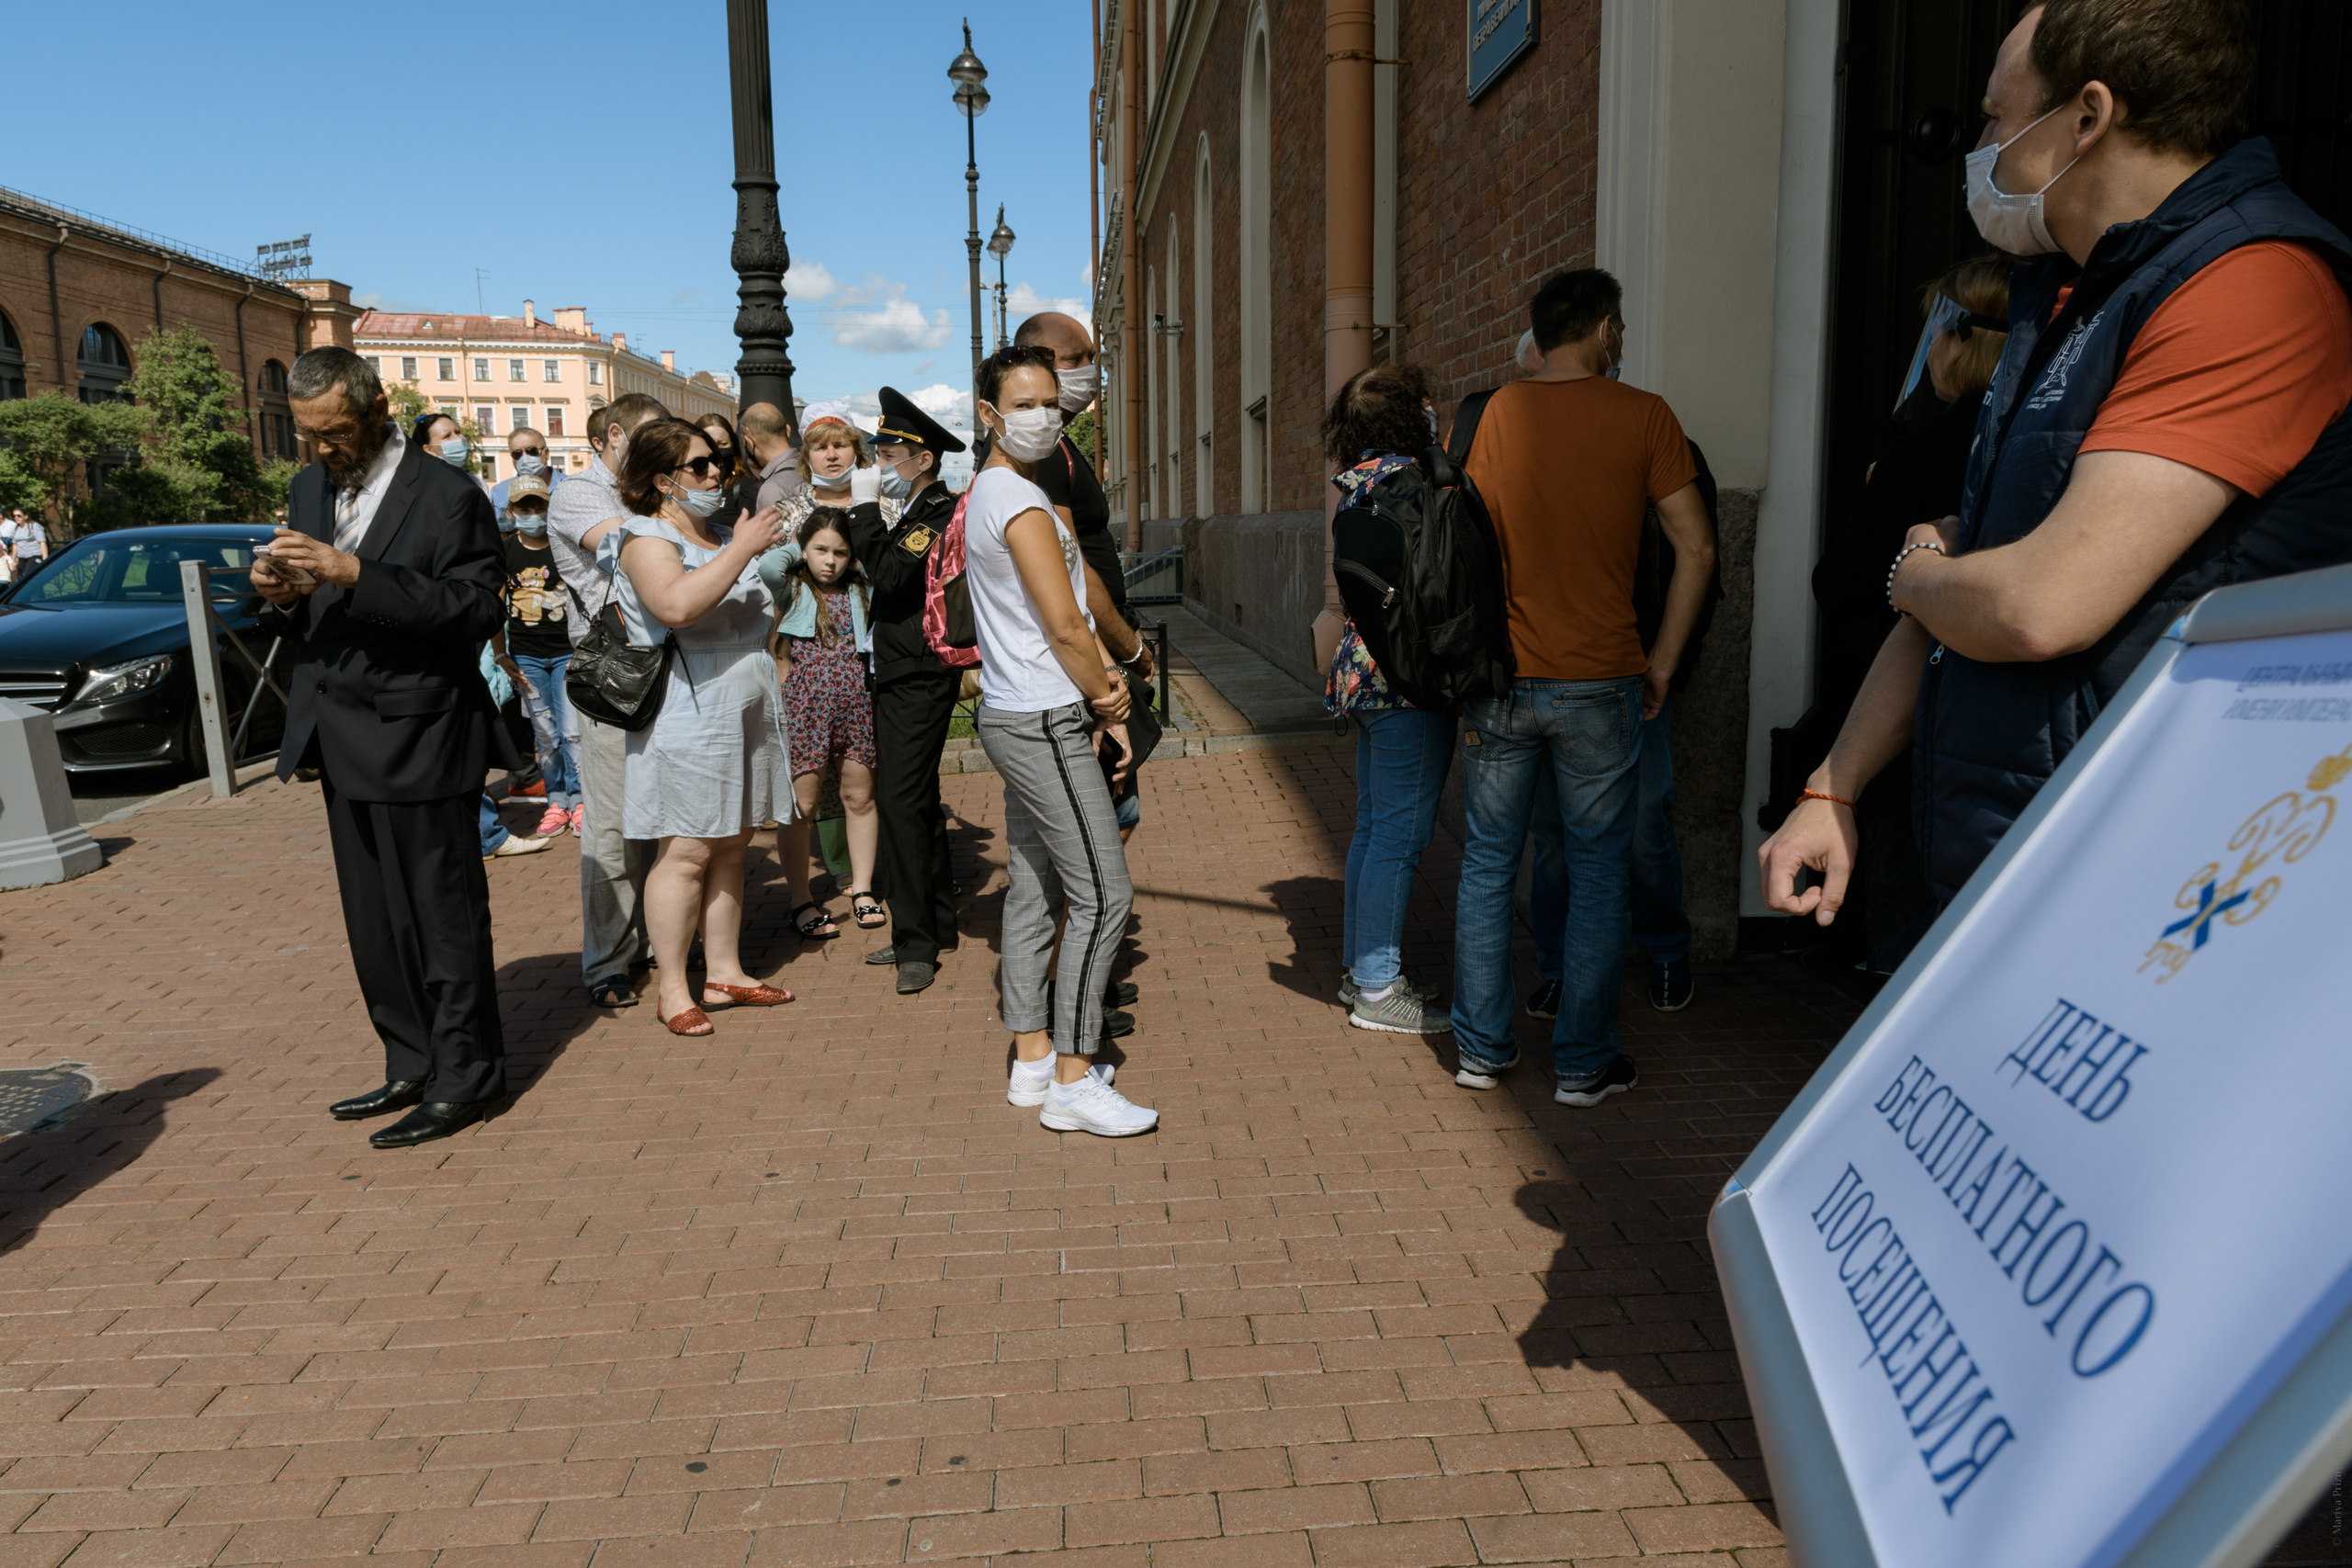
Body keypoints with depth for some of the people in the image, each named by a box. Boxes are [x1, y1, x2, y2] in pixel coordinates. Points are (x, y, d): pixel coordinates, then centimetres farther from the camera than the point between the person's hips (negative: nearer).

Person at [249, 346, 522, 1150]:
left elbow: (474, 609, -21)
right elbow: (310, 617, 15)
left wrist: (355, 576, -26)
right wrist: (282, 595, -8)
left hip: (419, 742, -8)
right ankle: (413, 1067, 27)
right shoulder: (313, 486, 12)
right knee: (374, 923, 14)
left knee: (445, 917, 1)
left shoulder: (447, 496, -11)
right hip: (342, 742, 8)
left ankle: (466, 1076, 13)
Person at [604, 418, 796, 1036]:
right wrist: (742, 549, -24)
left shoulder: (723, 537, 17)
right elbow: (677, 605, -30)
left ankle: (724, 973, 18)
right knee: (686, 851, -7)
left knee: (731, 846, 10)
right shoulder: (647, 540, -9)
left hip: (743, 718, 8)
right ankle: (672, 991, 2)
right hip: (686, 723, -8)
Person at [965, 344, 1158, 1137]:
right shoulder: (1020, 502, -15)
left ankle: (1033, 1060, 21)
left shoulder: (987, 493, 18)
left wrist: (1097, 698, 10)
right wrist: (1106, 695, -1)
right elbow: (1065, 629, -17)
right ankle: (1073, 1081, -3)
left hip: (1015, 716, 11)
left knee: (1033, 888, 13)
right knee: (1102, 893, -8)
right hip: (1044, 722, -11)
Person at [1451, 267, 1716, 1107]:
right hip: (1600, 683, -2)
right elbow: (1696, 550, -5)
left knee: (1487, 867, 12)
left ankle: (1482, 1049, 20)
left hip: (1499, 679, 2)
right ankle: (1583, 1062, 15)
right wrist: (1663, 660, 3)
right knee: (1597, 874, 9)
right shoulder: (1643, 416, -3)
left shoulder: (1499, 411, 2)